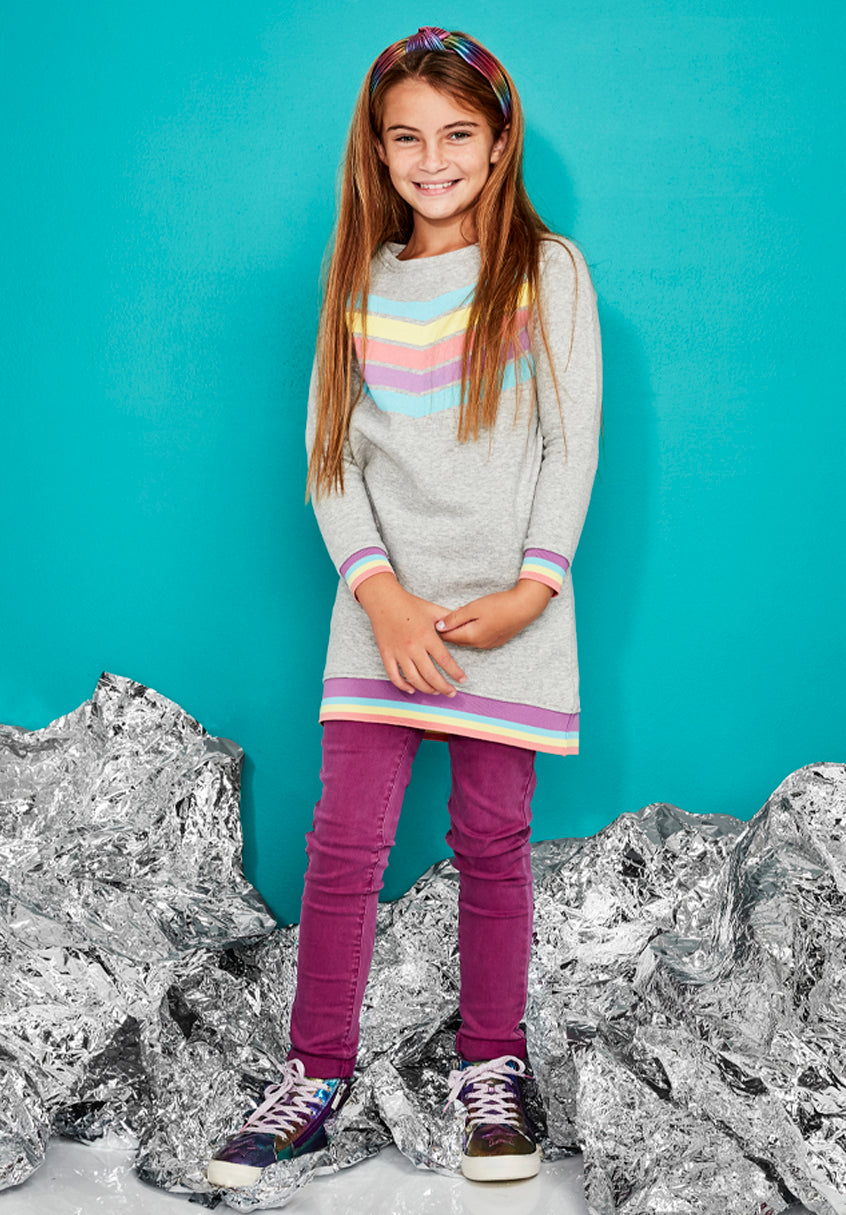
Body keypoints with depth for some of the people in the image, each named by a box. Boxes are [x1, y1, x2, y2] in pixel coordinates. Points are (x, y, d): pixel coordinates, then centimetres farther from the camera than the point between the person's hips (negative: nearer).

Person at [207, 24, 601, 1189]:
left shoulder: (548, 269, 3)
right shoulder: (361, 283, 10)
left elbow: (573, 441, -1)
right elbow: (331, 450, 5)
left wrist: (533, 589, -12)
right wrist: (379, 591, -9)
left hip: (507, 610, -2)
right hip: (382, 606, 2)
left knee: (492, 843, 5)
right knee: (346, 842, 0)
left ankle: (491, 1070, 21)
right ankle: (317, 1078, 12)